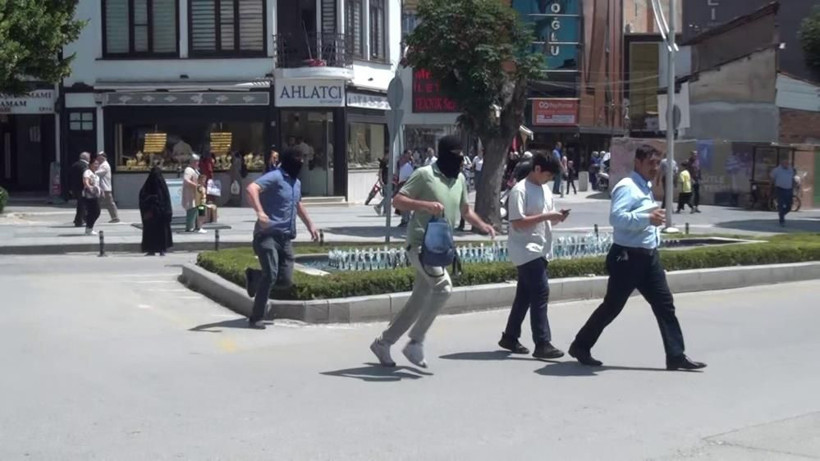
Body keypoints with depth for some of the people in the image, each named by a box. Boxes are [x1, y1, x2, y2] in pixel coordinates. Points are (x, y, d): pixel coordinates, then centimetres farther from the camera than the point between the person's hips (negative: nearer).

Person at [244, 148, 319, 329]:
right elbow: (251, 188, -27)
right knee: (271, 275, -18)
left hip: (286, 237, 8)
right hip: (268, 235, -8)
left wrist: (310, 225, 35)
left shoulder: (296, 183, 18)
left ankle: (254, 277, 29)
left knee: (286, 280, 1)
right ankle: (256, 318, -7)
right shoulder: (275, 177, -10)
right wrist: (260, 212, -38)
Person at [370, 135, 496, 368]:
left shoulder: (460, 179, 13)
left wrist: (483, 225, 6)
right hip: (420, 242, -8)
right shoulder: (425, 174, -8)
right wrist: (426, 205, -24)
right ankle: (416, 342, -13)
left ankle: (383, 342, 21)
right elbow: (398, 201, -10)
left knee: (419, 301, 9)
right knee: (443, 286, -24)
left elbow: (465, 210, 24)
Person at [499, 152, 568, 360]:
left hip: (540, 250, 9)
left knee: (526, 295, 13)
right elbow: (517, 223, -20)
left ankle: (510, 337, 23)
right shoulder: (520, 191, -14)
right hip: (527, 251, -9)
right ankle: (542, 344, -11)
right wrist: (546, 216, -23)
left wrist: (557, 217, -3)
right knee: (540, 293, -13)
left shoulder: (545, 189, 14)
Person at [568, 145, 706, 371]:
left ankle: (676, 356, 6)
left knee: (665, 305, 4)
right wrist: (647, 218, -34)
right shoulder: (627, 187, -14)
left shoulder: (646, 188, 17)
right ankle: (580, 346, 15)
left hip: (648, 256, 9)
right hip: (628, 257, -9)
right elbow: (616, 217, -28)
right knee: (612, 306, 0)